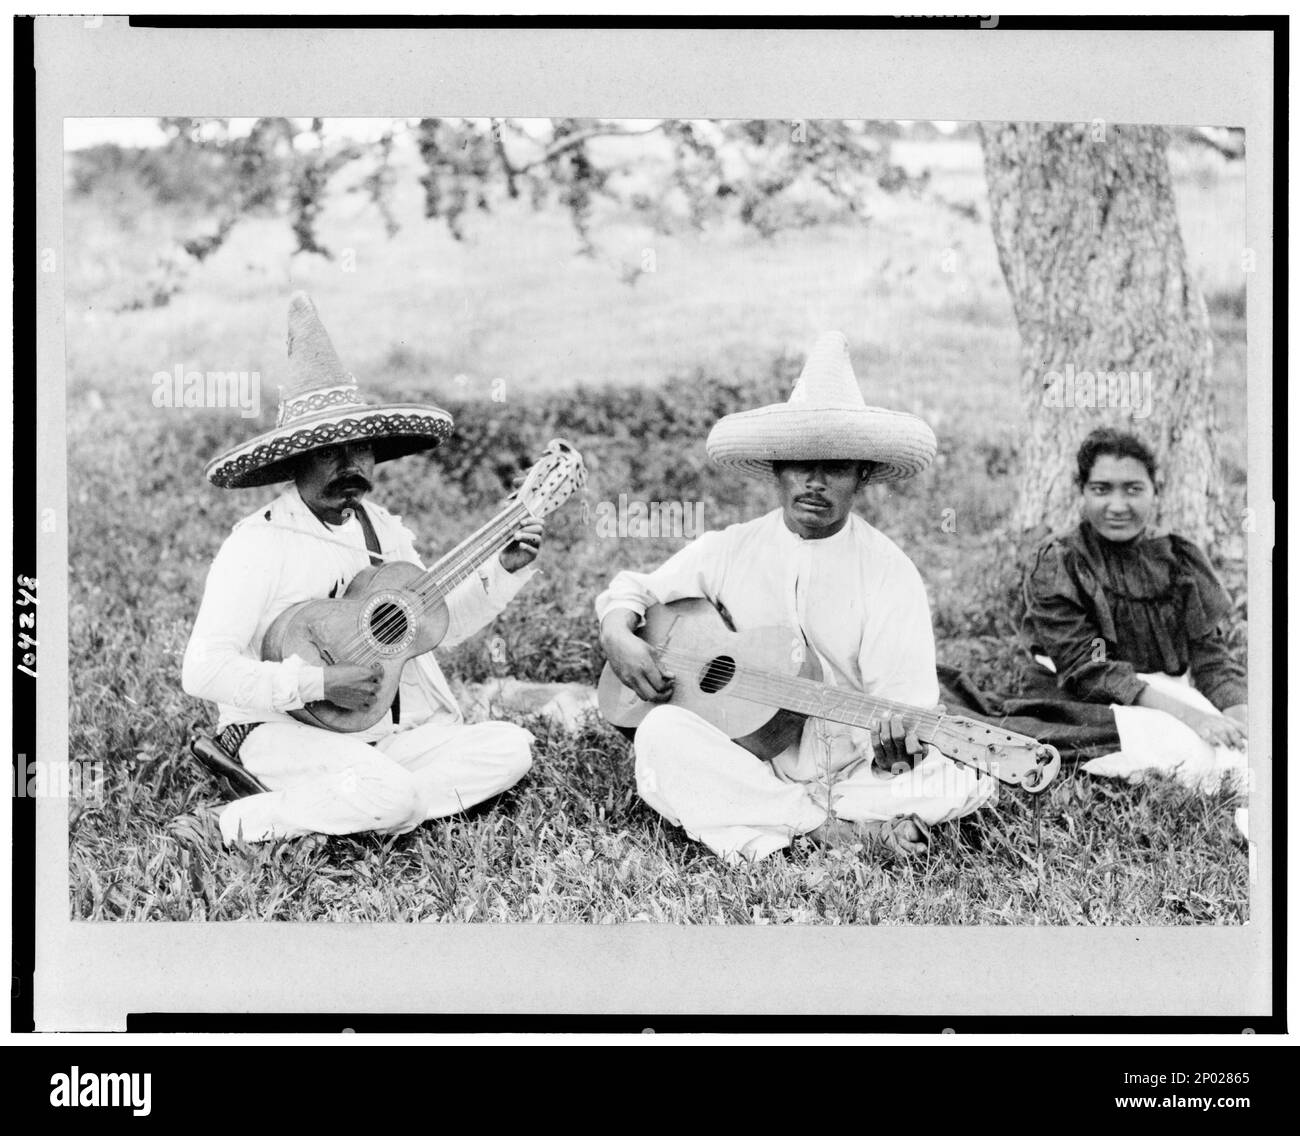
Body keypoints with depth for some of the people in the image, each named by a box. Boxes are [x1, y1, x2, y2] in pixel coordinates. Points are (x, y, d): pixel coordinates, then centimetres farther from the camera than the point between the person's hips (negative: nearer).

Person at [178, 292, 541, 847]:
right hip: (288, 728, -8)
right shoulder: (259, 542, -14)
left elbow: (437, 624, 19)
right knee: (388, 797, -34)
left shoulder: (383, 529, 10)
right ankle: (241, 824, -12)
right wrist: (319, 683, -25)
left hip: (388, 730, 8)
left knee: (509, 747, -10)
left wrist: (504, 570, 5)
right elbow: (202, 671, -20)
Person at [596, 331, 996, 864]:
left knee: (973, 773, -26)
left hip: (853, 768, -1)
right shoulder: (730, 550, 4)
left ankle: (772, 828, -23)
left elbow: (906, 700, -9)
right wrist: (618, 635, -9)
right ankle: (842, 827, -25)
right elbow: (633, 588, 16)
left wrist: (895, 744, -35)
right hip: (745, 762, 2)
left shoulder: (891, 574, -3)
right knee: (662, 733, -29)